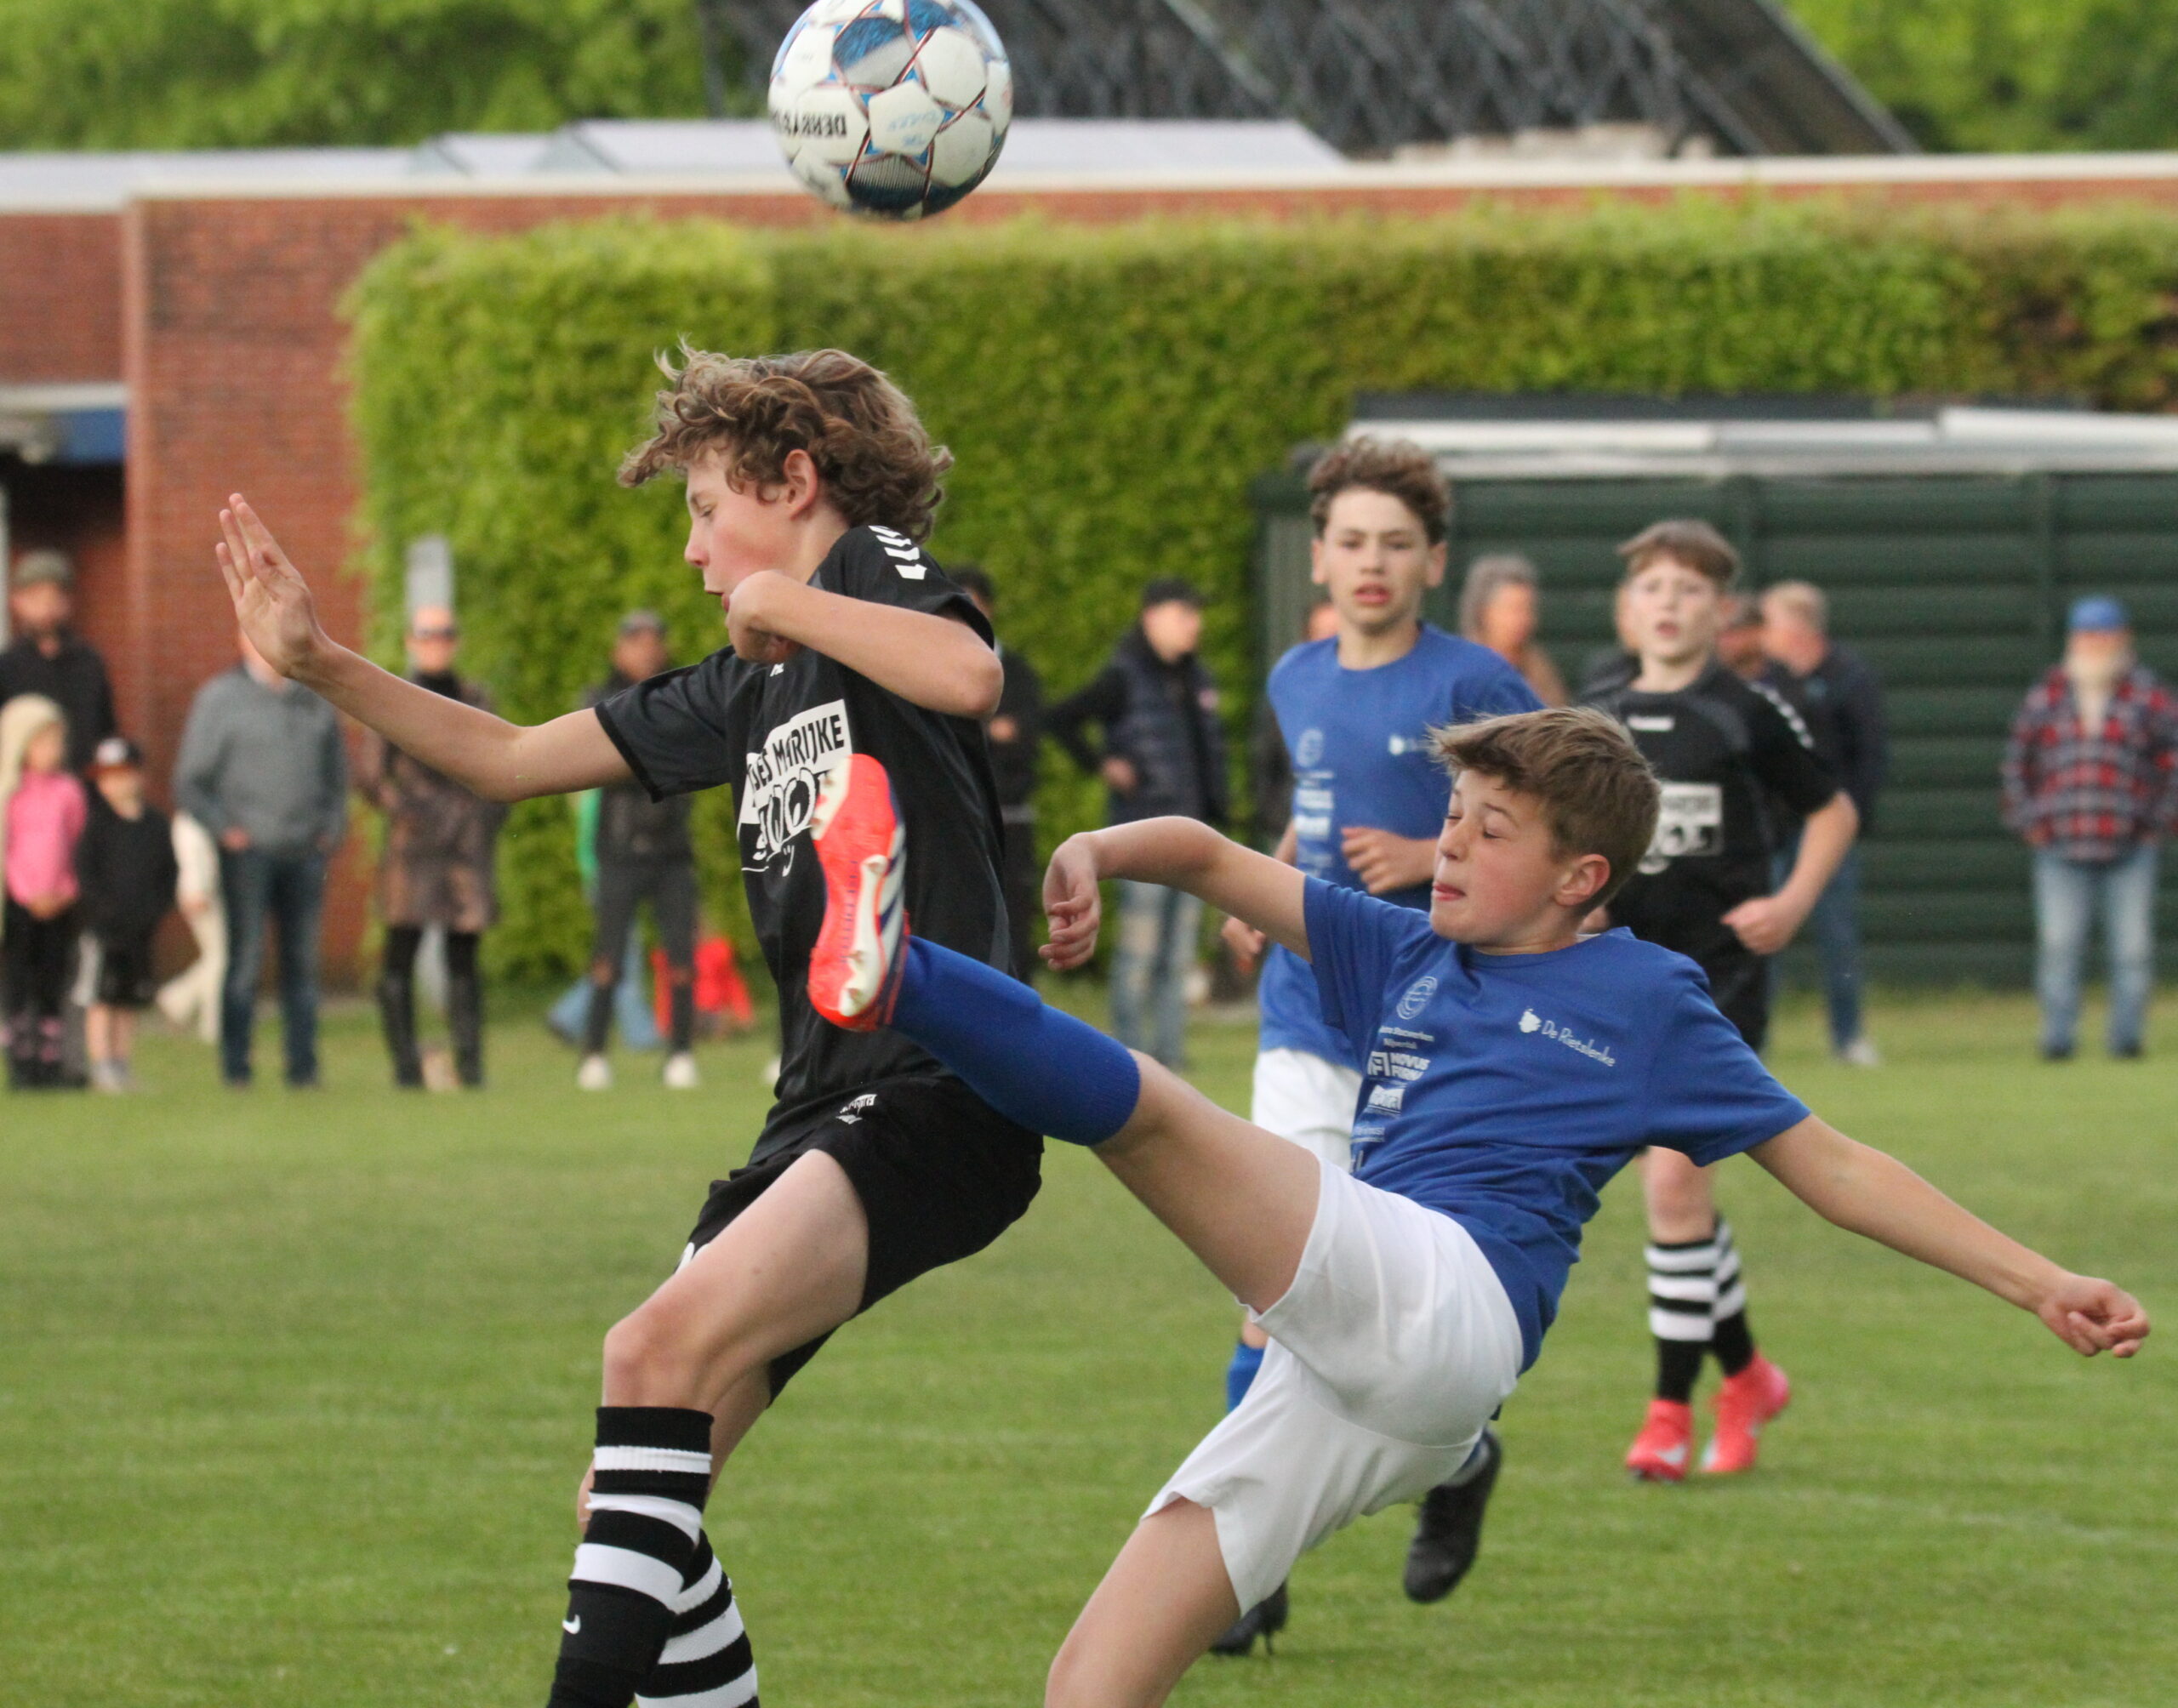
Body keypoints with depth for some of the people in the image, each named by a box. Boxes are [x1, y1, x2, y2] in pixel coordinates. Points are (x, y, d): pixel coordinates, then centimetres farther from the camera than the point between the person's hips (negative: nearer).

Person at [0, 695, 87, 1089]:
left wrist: (63, 893, -4)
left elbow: (81, 847, 8)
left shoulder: (68, 791, 5)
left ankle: (50, 1060, 7)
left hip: (59, 904, 2)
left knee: (53, 982, 4)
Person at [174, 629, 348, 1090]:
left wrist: (332, 828, 10)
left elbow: (337, 773, 24)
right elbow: (190, 782, 0)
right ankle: (235, 1066, -5)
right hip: (247, 850, -4)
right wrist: (224, 829, -10)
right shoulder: (220, 698, 1)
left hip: (305, 851, 4)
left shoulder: (315, 701, 14)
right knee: (245, 958, -8)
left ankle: (303, 1065, 7)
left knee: (302, 960, 3)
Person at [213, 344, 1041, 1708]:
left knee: (666, 1350, -30)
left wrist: (784, 603, -11)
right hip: (822, 1108, 10)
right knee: (635, 1501, 4)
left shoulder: (874, 562, 0)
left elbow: (969, 677, -24)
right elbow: (510, 759, 30)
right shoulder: (747, 691, 23)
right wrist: (323, 664, 24)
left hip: (941, 1092, -10)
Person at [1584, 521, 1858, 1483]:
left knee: (1674, 1181, -14)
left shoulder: (1749, 714, -2)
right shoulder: (1599, 723, 9)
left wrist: (1796, 902, -6)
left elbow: (1832, 811, 8)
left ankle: (1672, 1407, -8)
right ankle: (1746, 1376, 28)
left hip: (1719, 978, -5)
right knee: (1678, 1191, 10)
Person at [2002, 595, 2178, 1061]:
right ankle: (2057, 1037, 0)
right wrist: (2028, 820, 7)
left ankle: (2127, 1036, 6)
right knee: (2057, 947, -4)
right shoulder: (2044, 698, 10)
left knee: (2132, 947, -1)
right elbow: (2017, 763, 17)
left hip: (2129, 849, -1)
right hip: (2060, 849, 1)